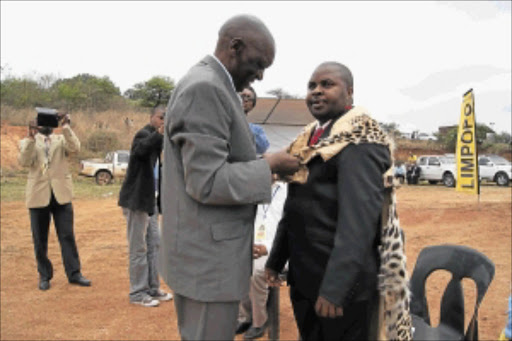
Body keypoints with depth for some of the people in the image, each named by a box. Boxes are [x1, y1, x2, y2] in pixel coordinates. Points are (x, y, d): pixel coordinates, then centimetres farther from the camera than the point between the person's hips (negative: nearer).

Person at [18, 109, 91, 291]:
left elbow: (75, 148, -11)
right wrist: (31, 137, -19)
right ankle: (44, 275, 20)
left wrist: (66, 127, -18)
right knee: (40, 240, 8)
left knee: (67, 236, 3)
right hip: (38, 196, 0)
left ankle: (74, 273, 10)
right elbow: (24, 161, -11)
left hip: (61, 195, 0)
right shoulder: (27, 142, 8)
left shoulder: (62, 140, 10)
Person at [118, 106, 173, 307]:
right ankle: (137, 293, 8)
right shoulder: (143, 134, -12)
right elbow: (141, 149, -36)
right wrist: (159, 133, -49)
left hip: (150, 200, 9)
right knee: (138, 248, -2)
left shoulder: (157, 139, 15)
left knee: (154, 244, 13)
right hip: (136, 200, -9)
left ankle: (152, 288, 23)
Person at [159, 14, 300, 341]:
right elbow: (207, 183, -24)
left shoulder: (212, 86, 14)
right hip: (208, 257, -10)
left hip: (206, 253, 10)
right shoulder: (204, 88, -19)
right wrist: (269, 165, -14)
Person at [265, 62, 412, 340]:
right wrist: (276, 259, 16)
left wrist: (335, 286, -30)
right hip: (302, 275, 8)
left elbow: (359, 217, -25)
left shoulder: (359, 141, -15)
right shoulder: (309, 139, 11)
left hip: (342, 279, -8)